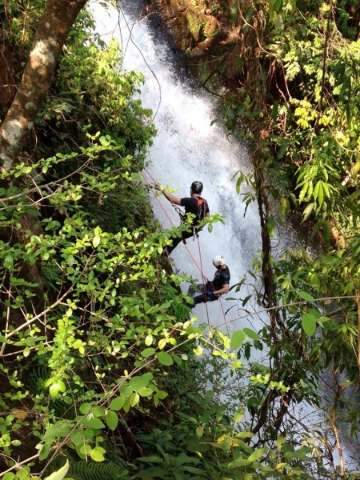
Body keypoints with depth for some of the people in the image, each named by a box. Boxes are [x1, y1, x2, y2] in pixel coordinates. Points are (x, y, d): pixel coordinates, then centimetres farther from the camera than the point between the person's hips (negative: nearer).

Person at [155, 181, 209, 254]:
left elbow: (173, 200, -32)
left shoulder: (190, 201, -28)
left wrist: (162, 189, -25)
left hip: (187, 229, -7)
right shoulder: (204, 202, -6)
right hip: (196, 229, 7)